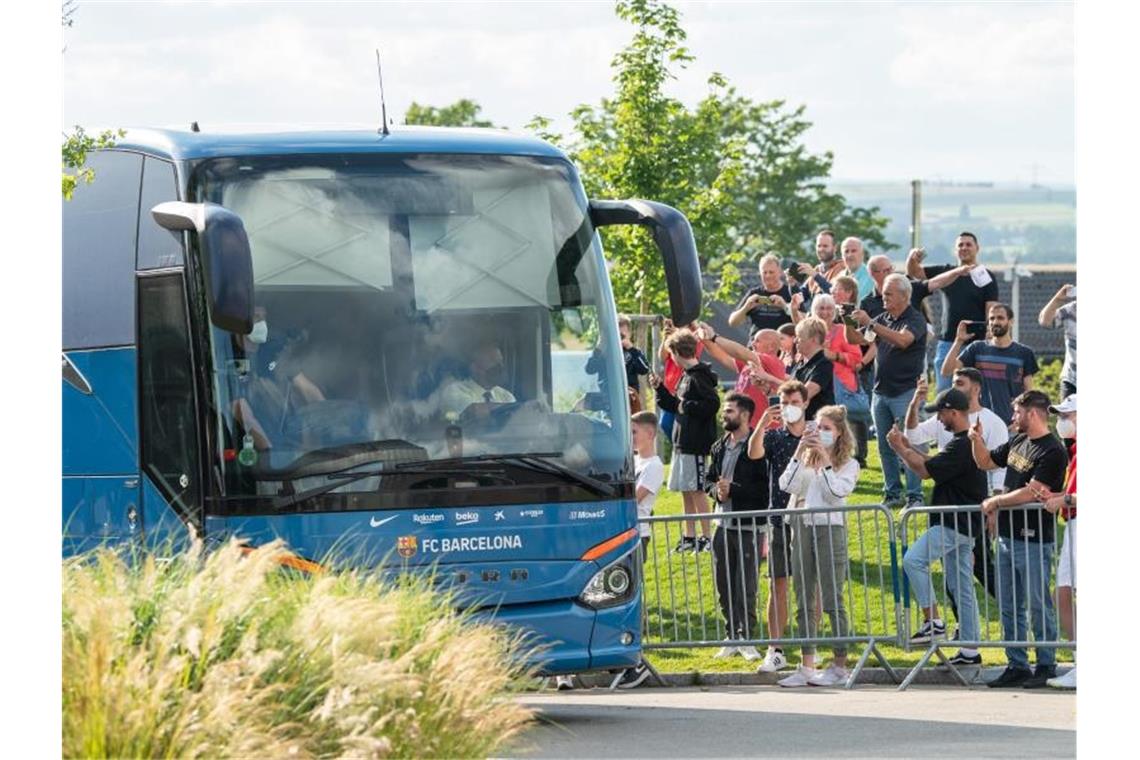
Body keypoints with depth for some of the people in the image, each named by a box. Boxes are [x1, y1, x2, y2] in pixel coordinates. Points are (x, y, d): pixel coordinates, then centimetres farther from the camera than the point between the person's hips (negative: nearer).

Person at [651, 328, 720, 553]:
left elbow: (712, 404, -25)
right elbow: (676, 406, 23)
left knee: (696, 491, -7)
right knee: (686, 492, 13)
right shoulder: (687, 376, 15)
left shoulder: (699, 377, -14)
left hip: (696, 443, -10)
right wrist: (660, 388, 18)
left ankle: (707, 537, -4)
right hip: (682, 442, 10)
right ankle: (689, 537, 18)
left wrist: (688, 407, -17)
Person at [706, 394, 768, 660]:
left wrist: (733, 489, -17)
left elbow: (765, 487, -15)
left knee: (746, 588, -5)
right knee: (724, 587, 9)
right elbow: (708, 480, 20)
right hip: (723, 525, 7)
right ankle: (732, 638, 17)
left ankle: (747, 639, 3)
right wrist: (716, 490, -2)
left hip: (748, 527, -7)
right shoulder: (719, 448, 14)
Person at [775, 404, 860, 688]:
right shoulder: (806, 460, 14)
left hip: (830, 528, -5)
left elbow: (837, 492, -12)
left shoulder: (848, 464, 4)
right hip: (802, 529, 5)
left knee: (833, 600, -6)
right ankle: (807, 667, 7)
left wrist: (825, 461, -12)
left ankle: (840, 665, -2)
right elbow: (787, 485, -1)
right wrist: (799, 454, -7)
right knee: (804, 603, 5)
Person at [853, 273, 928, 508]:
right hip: (881, 390, 7)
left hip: (905, 391, -7)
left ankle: (915, 496, -8)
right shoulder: (883, 319, 13)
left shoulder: (915, 320, -7)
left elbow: (902, 340, -26)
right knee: (885, 447, 8)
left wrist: (871, 324, -27)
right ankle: (892, 494, 15)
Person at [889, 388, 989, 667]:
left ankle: (933, 621, -19)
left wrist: (900, 449, -6)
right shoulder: (966, 442, 16)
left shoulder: (962, 446, -18)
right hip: (961, 524, 11)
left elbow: (926, 470, -18)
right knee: (961, 587, 11)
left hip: (955, 524, -11)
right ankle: (970, 650, 13)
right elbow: (935, 465, 25)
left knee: (914, 560, -19)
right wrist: (908, 448, 19)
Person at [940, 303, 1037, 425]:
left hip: (1012, 423, -1)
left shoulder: (1024, 353, 7)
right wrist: (959, 341, -8)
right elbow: (946, 372, 0)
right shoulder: (977, 349, 9)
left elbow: (1028, 392, 7)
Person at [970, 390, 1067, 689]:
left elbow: (1031, 493, -22)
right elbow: (986, 462, 26)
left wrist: (995, 502, -10)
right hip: (1007, 537, 9)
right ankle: (1017, 666, 17)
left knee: (1039, 606, -2)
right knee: (1009, 608, 11)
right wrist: (976, 440, 6)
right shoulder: (1017, 442, 13)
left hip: (1033, 540, -9)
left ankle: (1046, 666, 5)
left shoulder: (1052, 452, -14)